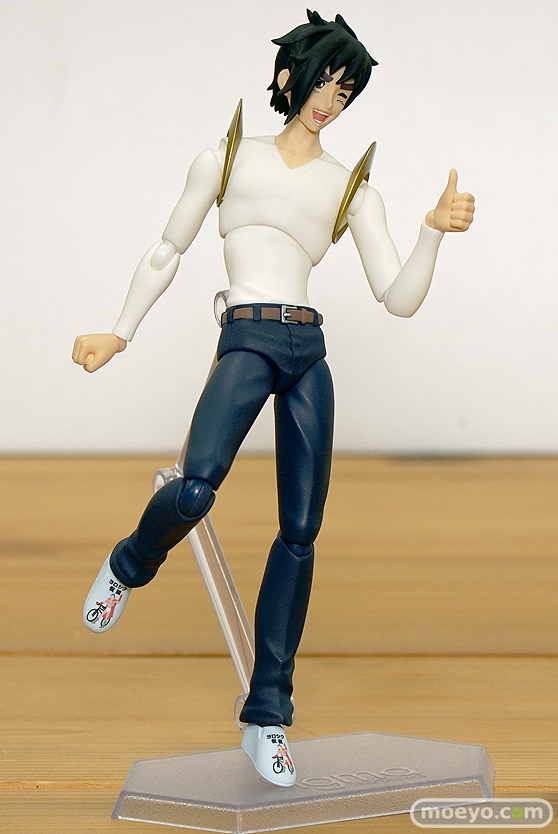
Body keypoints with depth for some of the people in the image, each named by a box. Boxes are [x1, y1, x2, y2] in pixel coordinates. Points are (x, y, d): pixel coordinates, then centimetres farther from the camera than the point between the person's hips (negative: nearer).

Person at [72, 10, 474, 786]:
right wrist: (119, 334, 19)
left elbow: (400, 299, 6)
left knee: (301, 532, -1)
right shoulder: (227, 159, 10)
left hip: (308, 352, 3)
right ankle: (129, 566, 6)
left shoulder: (350, 187, 13)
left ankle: (267, 717, 7)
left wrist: (436, 230, -10)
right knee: (195, 491, -30)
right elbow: (167, 252, 20)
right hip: (247, 341, -3)